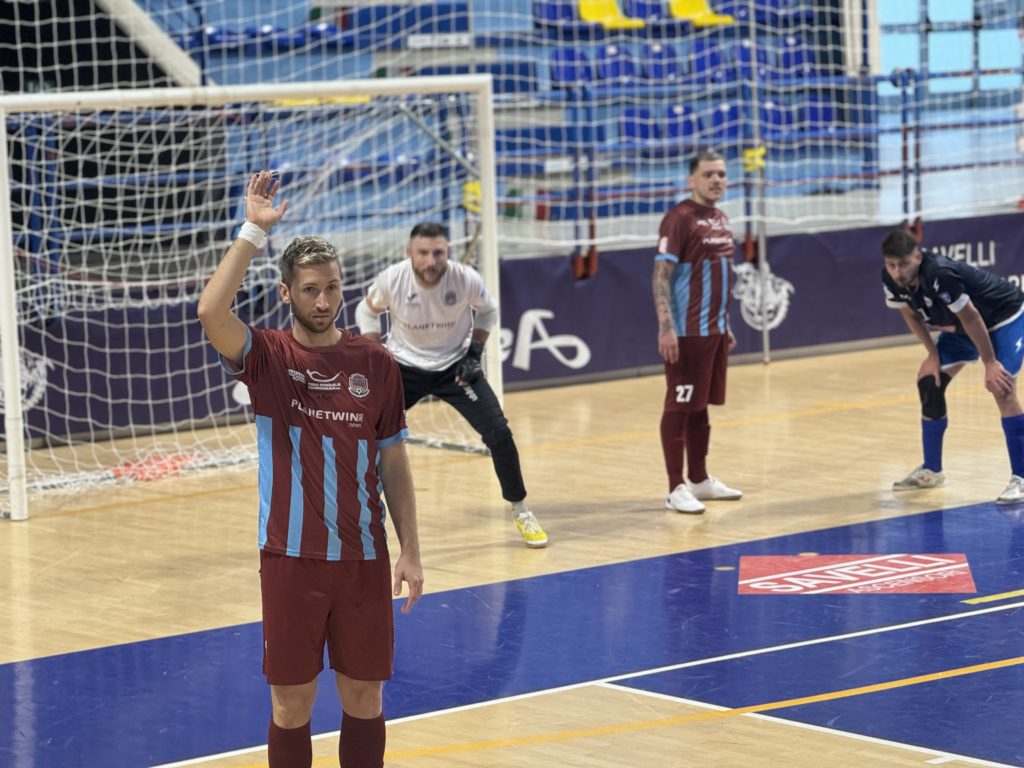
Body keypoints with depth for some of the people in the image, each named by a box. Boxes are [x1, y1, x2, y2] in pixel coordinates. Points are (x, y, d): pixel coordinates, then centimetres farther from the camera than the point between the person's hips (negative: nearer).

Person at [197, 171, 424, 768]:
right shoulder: (267, 357, -4)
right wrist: (254, 230, -26)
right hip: (291, 557, -2)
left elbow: (393, 465, 7)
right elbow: (211, 312, -26)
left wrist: (410, 552, 3)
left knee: (364, 697, 9)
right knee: (292, 702, 5)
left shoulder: (376, 365, 3)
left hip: (364, 556, 2)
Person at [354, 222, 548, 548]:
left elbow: (487, 310, 2)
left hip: (455, 366, 0)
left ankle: (520, 512, 11)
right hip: (404, 367, 0)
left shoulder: (466, 279, -22)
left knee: (499, 434, -11)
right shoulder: (391, 279, -23)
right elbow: (366, 311, 0)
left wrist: (475, 352, -9)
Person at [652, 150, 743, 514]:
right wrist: (665, 327, -24)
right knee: (679, 406, -4)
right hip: (687, 332, -8)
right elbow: (661, 276, -16)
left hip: (715, 330, 8)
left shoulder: (721, 219, 13)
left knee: (701, 406, 14)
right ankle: (676, 488, -2)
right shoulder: (679, 218, -12)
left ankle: (699, 480, 22)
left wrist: (726, 325, 22)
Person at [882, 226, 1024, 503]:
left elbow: (971, 318, -30)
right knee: (928, 380, 4)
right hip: (961, 325, 8)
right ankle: (931, 470, 18)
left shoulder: (940, 275, -39)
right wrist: (933, 354, -2)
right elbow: (911, 314, 2)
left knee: (1000, 387, -23)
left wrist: (990, 363, -24)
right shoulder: (892, 281, -17)